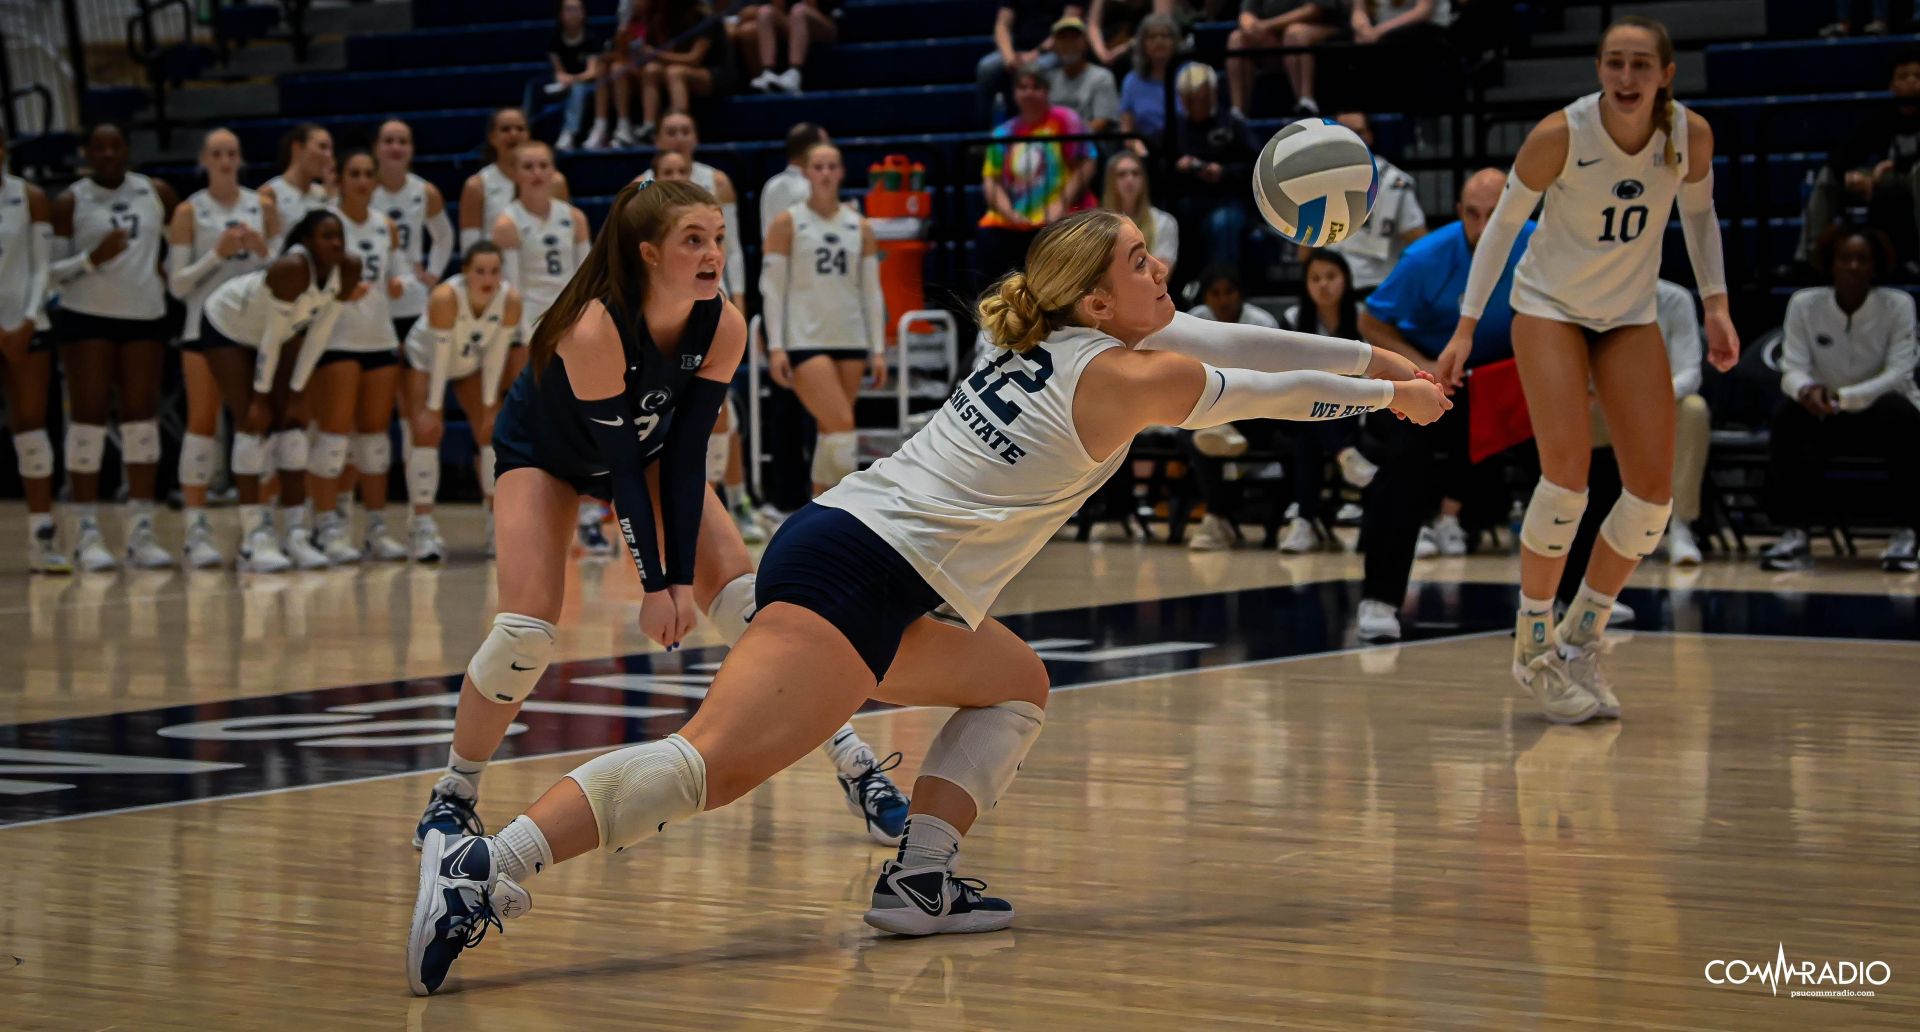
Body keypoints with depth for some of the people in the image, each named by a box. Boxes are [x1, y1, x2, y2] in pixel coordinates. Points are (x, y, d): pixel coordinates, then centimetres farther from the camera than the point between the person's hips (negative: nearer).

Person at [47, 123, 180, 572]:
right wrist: (93, 258, -19)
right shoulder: (69, 202, -1)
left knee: (142, 417, 1)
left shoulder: (157, 193, 6)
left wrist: (170, 276, 6)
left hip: (146, 316, 3)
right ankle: (88, 534, -1)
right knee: (88, 417, -5)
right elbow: (53, 270, -4)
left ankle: (142, 532, 5)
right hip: (86, 317, -3)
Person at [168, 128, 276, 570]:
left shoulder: (262, 207, 8)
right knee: (203, 422, -7)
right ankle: (196, 529, -6)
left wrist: (262, 251, -9)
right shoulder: (189, 212, 1)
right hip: (205, 327, -3)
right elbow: (177, 283, -2)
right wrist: (217, 254, -14)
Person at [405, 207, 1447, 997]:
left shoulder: (1046, 336, 21)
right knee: (715, 761, -23)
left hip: (840, 539, 10)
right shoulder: (1134, 377, 0)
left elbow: (1230, 343, 29)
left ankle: (918, 875, 7)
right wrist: (1391, 396, 32)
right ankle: (484, 868, -35)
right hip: (855, 576, -10)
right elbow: (1267, 393, 15)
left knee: (1014, 684, 24)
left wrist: (1376, 356, 34)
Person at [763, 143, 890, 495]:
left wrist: (878, 350, 5)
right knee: (842, 426, -16)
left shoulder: (860, 227, 11)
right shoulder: (788, 223, 0)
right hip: (804, 341, -4)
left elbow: (872, 291, 11)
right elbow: (771, 287, -2)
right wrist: (775, 347, -10)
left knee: (831, 433, 5)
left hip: (851, 341, 4)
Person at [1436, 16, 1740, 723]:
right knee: (1567, 471, -20)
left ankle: (1582, 640, 13)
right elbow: (1504, 223, -11)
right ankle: (1533, 650, -4)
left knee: (1653, 490, -6)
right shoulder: (1560, 135, -23)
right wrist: (1466, 328, -12)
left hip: (1630, 317, 4)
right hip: (1550, 307, -4)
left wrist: (1716, 305, -4)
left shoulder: (1691, 135, -14)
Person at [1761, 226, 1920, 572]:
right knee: (1787, 413, -29)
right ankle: (1794, 537, -28)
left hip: (1882, 416, -2)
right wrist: (1807, 390, -37)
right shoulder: (1804, 304, -5)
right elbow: (1793, 370, -10)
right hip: (1829, 420, 2)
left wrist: (1842, 397, -36)